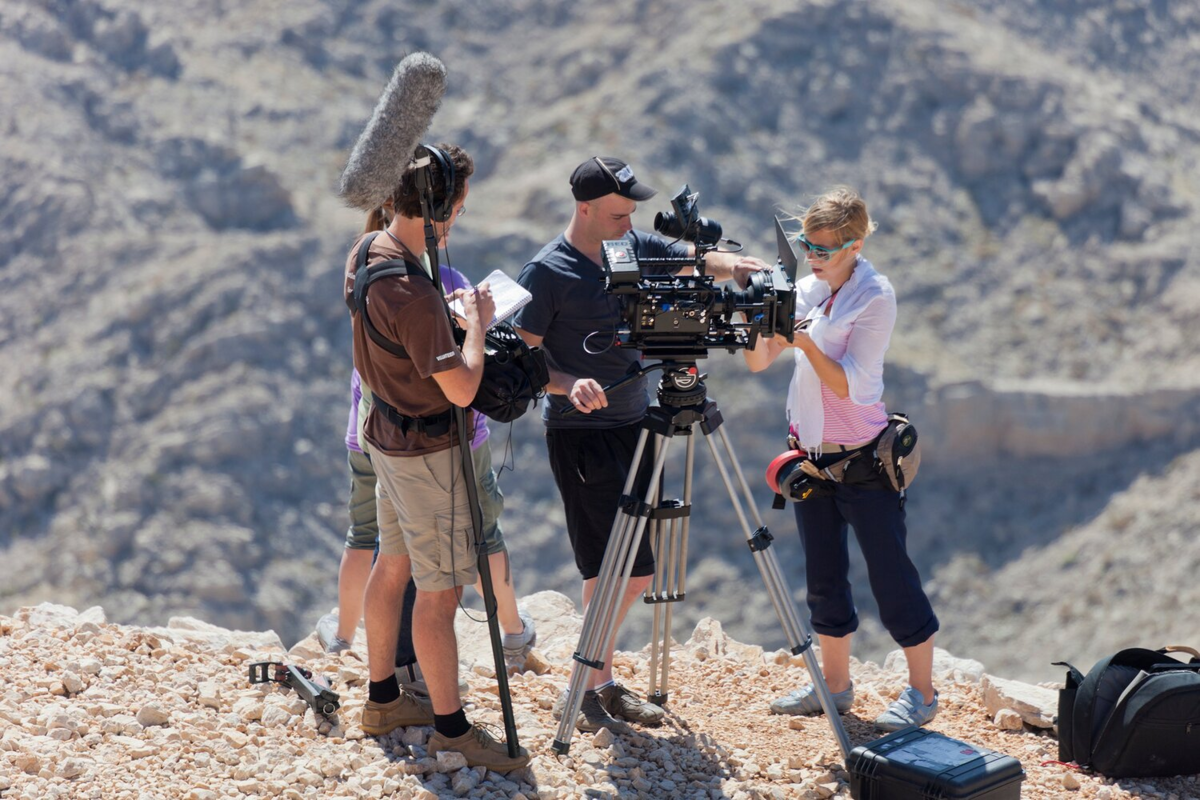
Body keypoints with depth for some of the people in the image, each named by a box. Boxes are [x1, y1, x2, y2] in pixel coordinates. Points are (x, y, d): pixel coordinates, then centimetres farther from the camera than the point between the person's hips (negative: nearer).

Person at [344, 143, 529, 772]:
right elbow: (462, 388, -26)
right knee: (439, 590, -1)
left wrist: (454, 314, 7)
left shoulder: (365, 250, 0)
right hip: (428, 449, -10)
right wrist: (476, 322, -12)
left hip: (388, 432, 10)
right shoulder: (412, 291, -30)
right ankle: (451, 729, 9)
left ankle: (382, 698, 33)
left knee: (393, 564, 20)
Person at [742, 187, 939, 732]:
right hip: (810, 454, 6)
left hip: (862, 459, -6)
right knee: (823, 577, 13)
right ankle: (834, 683, 25)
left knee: (890, 575, -1)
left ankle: (922, 692, 9)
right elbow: (757, 363, 3)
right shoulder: (807, 291, 6)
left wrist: (804, 341, -28)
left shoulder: (876, 297, -12)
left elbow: (851, 386, -19)